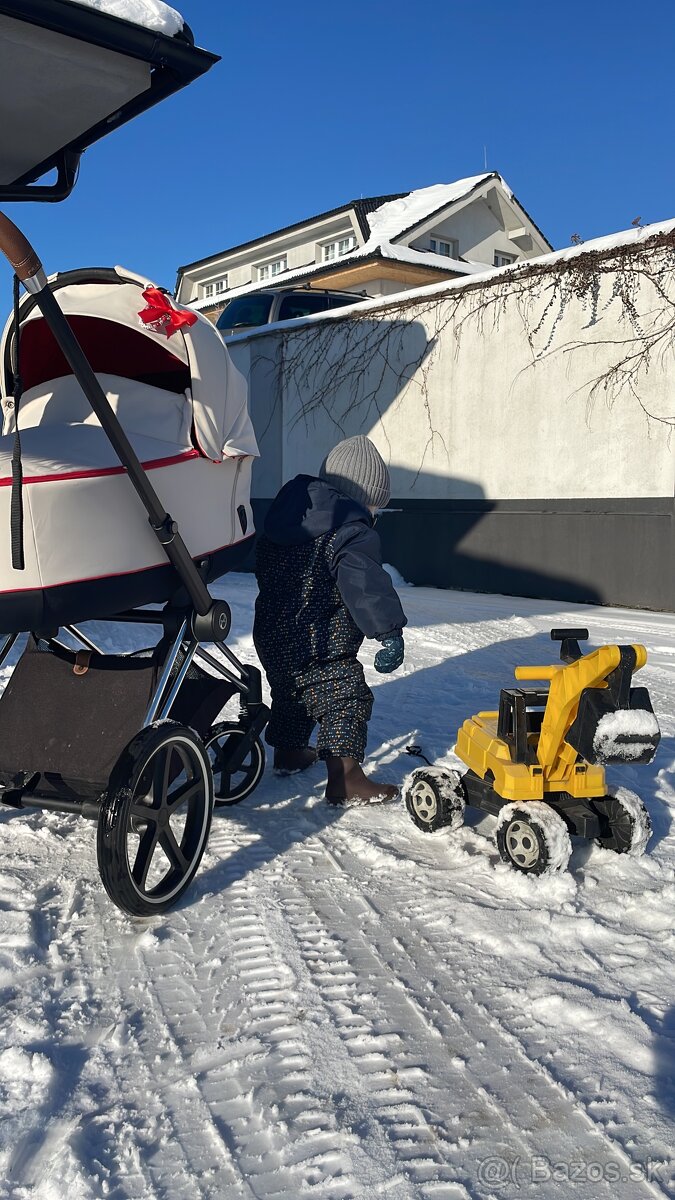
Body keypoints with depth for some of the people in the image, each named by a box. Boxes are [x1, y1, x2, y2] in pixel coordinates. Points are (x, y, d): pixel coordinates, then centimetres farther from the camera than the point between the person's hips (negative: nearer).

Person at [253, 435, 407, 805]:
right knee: (346, 700, -6)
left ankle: (289, 750, 46)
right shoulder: (352, 531, -15)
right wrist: (389, 631, -31)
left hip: (271, 636, 9)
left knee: (292, 693, 29)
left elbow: (264, 568, 25)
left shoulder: (283, 518, 13)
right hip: (321, 645, -9)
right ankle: (345, 777, -12)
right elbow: (365, 583, -29)